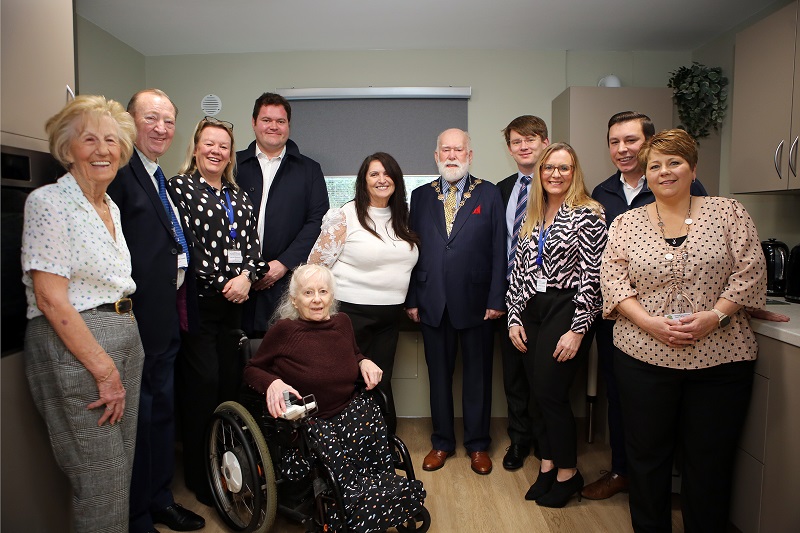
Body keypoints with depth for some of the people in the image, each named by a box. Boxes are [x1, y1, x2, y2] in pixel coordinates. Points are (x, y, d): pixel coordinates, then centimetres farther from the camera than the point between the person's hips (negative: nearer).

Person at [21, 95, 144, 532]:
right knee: (101, 484, 1)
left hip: (125, 338, 8)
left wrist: (117, 367, 12)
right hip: (72, 347, -7)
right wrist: (105, 369, -16)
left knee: (123, 469, 15)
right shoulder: (48, 202, -10)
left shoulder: (112, 208, 14)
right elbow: (50, 299, -16)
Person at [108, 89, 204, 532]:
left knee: (163, 409, 19)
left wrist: (178, 299, 13)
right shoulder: (120, 172, -12)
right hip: (138, 319, -9)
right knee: (138, 415, 4)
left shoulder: (159, 179, 16)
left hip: (166, 318, 9)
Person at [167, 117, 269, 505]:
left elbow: (252, 244, 11)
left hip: (232, 303, 5)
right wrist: (224, 282, -12)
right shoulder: (179, 187, 0)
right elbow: (185, 243, -9)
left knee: (231, 380, 8)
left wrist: (246, 277, -7)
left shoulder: (239, 196, 16)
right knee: (202, 382, -3)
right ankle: (199, 476, 13)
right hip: (197, 300, -5)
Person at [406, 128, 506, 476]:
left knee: (477, 376, 10)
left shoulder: (489, 194, 2)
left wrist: (496, 300, -7)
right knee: (439, 375, 12)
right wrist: (411, 299, 1)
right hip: (433, 303, 2)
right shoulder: (421, 196, 8)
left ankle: (477, 444, 27)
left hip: (475, 301, -1)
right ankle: (442, 442, 29)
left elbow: (498, 250, -2)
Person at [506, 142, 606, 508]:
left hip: (566, 311, -6)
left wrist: (577, 330, -15)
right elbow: (519, 269, 12)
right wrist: (514, 317, 5)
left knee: (551, 393, -3)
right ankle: (548, 466, 26)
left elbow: (592, 276, -12)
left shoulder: (588, 214, -7)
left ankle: (568, 473, 19)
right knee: (539, 392, 9)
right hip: (533, 312, 6)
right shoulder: (532, 217, 12)